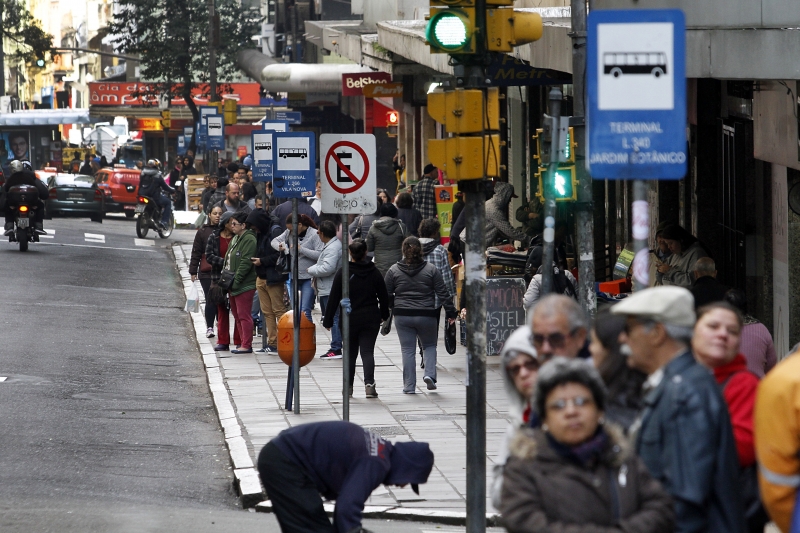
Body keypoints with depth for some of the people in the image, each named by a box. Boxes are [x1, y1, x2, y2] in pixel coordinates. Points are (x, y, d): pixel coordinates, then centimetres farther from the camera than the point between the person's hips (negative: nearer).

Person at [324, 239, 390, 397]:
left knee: (350, 353, 12)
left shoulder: (343, 273, -7)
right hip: (371, 319, 1)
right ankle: (369, 383, -20)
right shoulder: (374, 272, -1)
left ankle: (348, 386, 18)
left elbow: (334, 298, -6)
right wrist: (384, 315, 23)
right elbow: (383, 296, 7)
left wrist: (328, 320, 1)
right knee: (368, 351, -1)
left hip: (349, 319, -1)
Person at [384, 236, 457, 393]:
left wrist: (394, 308, 20)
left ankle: (409, 385, 5)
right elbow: (443, 293, -1)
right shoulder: (431, 270, -1)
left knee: (407, 350, 5)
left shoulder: (393, 271, 0)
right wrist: (450, 312, 6)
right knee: (429, 345, 18)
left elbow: (387, 295, 3)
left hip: (402, 316, 0)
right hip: (426, 315, 0)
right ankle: (429, 374, -3)